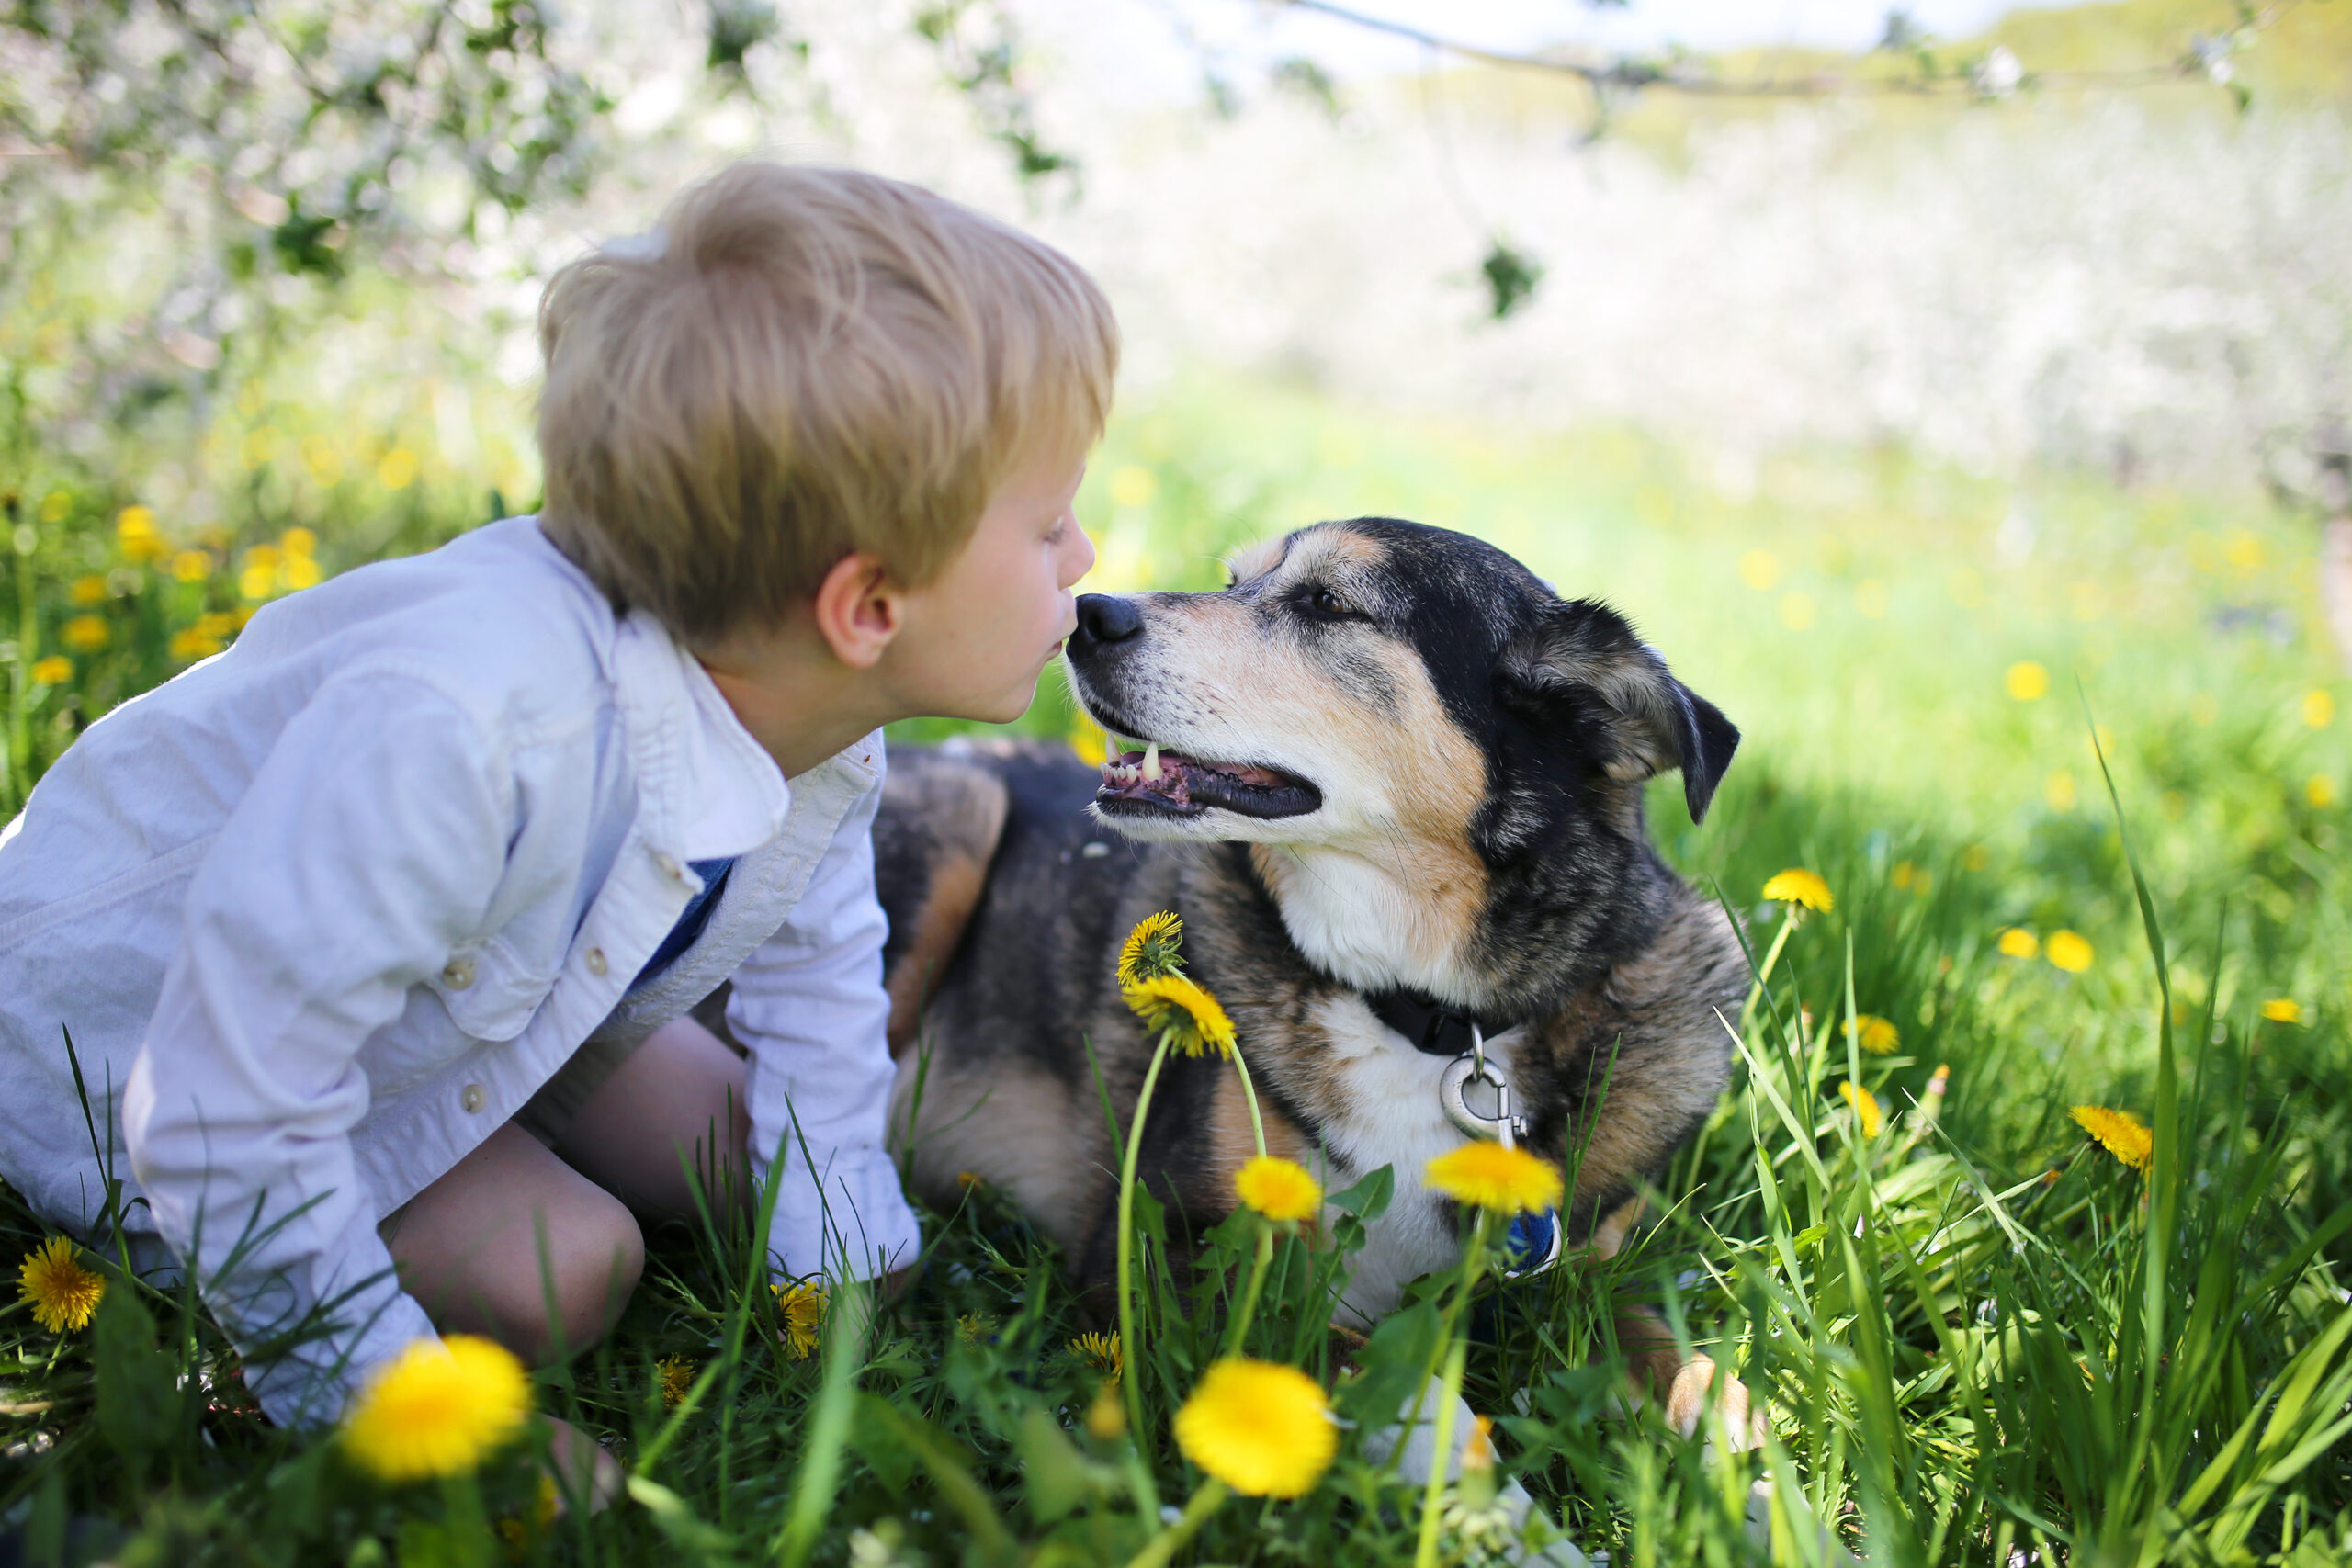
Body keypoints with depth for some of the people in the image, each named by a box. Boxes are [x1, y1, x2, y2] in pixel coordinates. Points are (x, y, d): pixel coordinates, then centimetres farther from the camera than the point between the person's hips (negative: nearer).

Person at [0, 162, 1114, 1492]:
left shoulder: (826, 718, -20)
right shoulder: (448, 732, -46)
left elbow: (815, 988, -2)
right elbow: (229, 1121, -37)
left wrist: (845, 1277, -2)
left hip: (466, 998, 7)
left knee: (737, 1156, 4)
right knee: (559, 1271, -18)